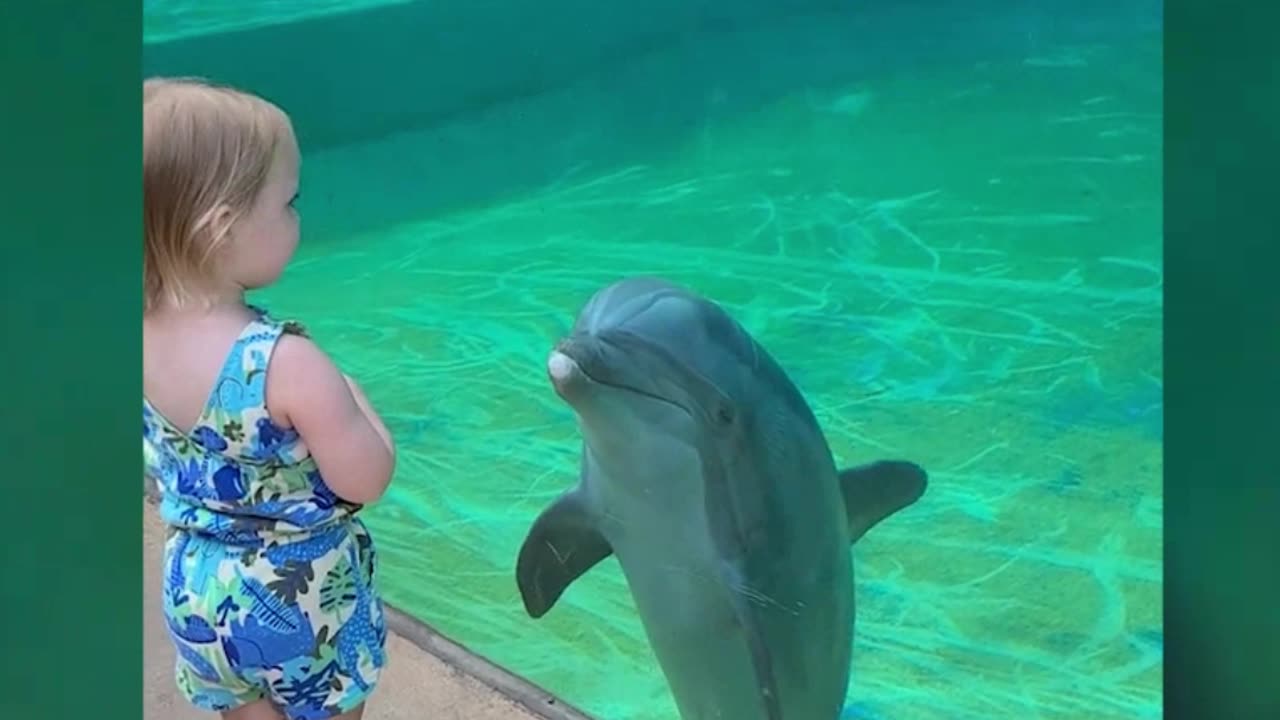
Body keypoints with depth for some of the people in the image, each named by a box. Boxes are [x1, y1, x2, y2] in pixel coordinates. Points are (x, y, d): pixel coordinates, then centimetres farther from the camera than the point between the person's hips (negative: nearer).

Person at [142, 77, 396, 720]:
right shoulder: (287, 364, -32)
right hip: (302, 605, -5)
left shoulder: (149, 338, -11)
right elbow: (367, 479, -24)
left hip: (200, 593, 5)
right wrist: (350, 400, -6)